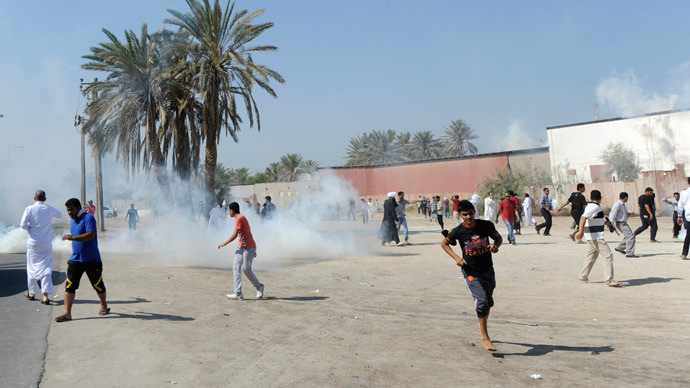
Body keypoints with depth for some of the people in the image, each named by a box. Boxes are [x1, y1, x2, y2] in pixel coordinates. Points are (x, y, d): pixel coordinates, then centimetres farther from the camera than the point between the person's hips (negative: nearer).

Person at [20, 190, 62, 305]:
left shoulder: (29, 209, -8)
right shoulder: (49, 209, -2)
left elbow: (23, 224, -11)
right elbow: (59, 215, 18)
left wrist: (30, 228, 8)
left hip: (33, 242, 0)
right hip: (46, 243, 0)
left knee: (32, 267, 14)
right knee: (46, 267, 1)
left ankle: (32, 293, 28)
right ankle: (45, 295, -7)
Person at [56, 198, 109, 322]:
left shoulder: (88, 218, -14)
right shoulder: (72, 220, 13)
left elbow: (91, 235, -27)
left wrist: (72, 237, -30)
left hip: (92, 260, -6)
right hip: (75, 260, 7)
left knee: (98, 285, 8)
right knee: (69, 286, -4)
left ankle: (104, 306, 29)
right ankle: (67, 313, -3)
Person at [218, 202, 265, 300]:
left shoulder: (239, 219, -15)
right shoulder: (240, 218, 16)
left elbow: (235, 235, -19)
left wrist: (224, 244, -9)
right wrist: (253, 250, 23)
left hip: (248, 248, -9)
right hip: (241, 247, 9)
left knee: (246, 269, -2)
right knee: (236, 268, -1)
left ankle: (259, 287, 19)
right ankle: (238, 294, -3)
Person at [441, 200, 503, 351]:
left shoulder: (487, 225, -9)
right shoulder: (458, 232, -14)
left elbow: (498, 237, 8)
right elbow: (444, 243, 3)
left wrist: (496, 246, -15)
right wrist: (456, 258, -11)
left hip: (488, 269, 3)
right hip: (470, 271, -3)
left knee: (488, 302, 15)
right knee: (481, 301, -16)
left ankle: (483, 324, 45)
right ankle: (485, 338, -5)